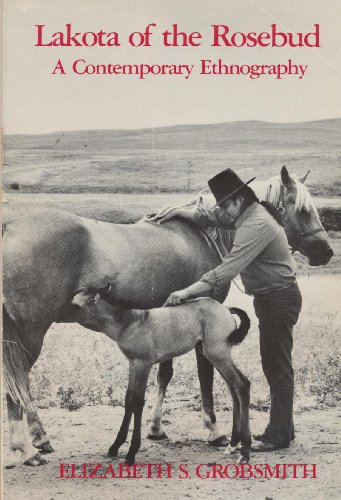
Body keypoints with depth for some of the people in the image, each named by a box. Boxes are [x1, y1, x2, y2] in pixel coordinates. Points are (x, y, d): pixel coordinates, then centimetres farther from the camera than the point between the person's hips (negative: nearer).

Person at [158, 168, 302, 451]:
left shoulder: (256, 225, -25)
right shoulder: (246, 215, 7)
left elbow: (227, 270, -30)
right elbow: (210, 217, 19)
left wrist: (187, 292, -30)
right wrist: (180, 212, 2)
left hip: (279, 299, -10)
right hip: (269, 299, 10)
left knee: (278, 366, -5)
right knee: (273, 364, 15)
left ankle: (279, 435, 1)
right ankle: (281, 427, 23)